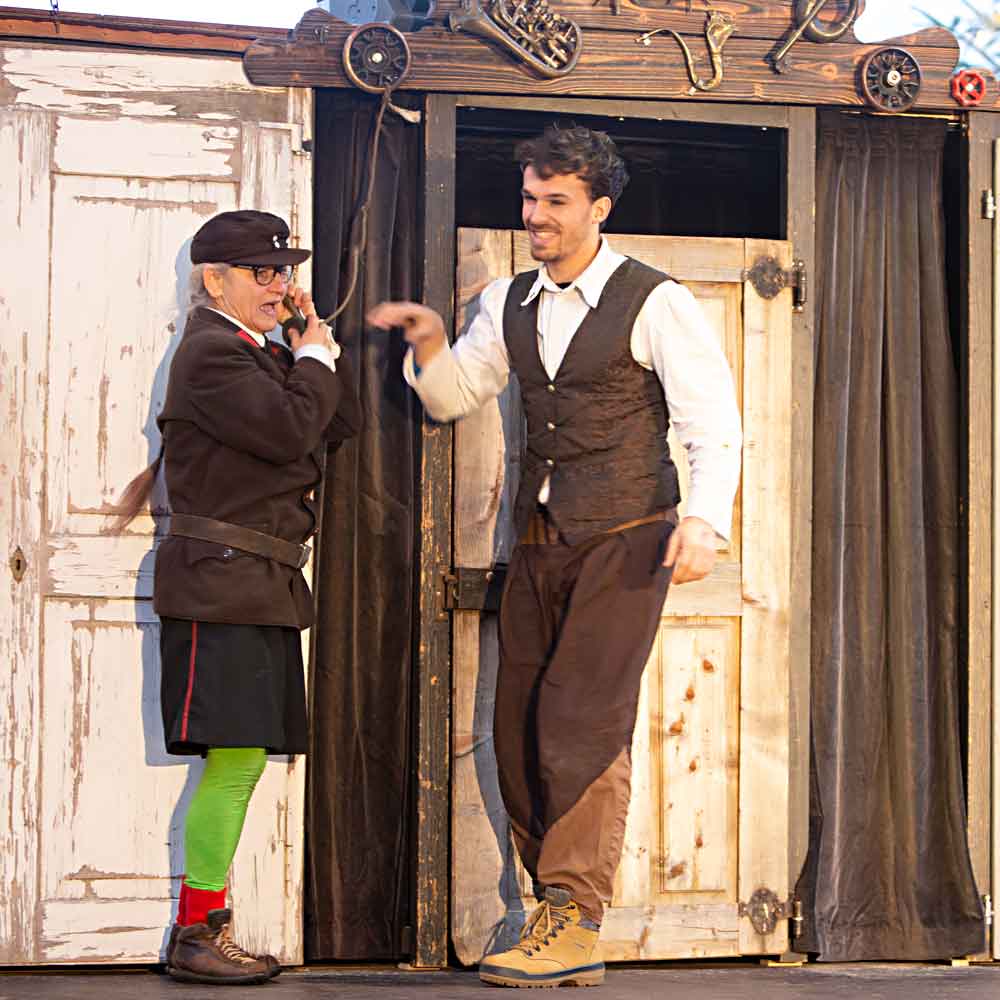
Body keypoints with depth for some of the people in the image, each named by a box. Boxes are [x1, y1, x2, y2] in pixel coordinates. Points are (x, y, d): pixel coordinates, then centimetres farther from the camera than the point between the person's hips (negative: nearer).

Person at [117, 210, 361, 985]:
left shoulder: (265, 354, 20)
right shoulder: (212, 353, -11)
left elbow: (343, 423, 19)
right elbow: (290, 429, -22)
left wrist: (316, 339, 11)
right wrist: (314, 356, -6)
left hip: (263, 588, 10)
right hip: (221, 581, -10)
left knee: (241, 761, 10)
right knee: (235, 757, -11)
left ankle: (208, 929, 16)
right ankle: (197, 935, -3)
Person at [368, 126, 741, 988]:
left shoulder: (656, 304, -6)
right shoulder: (510, 304, 13)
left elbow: (714, 422, -11)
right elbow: (452, 396, 21)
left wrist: (703, 519, -27)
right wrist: (430, 344, -1)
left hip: (625, 540, -7)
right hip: (541, 544, 7)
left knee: (583, 724, -14)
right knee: (519, 732, 5)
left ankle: (574, 927, -10)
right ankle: (557, 916, 15)